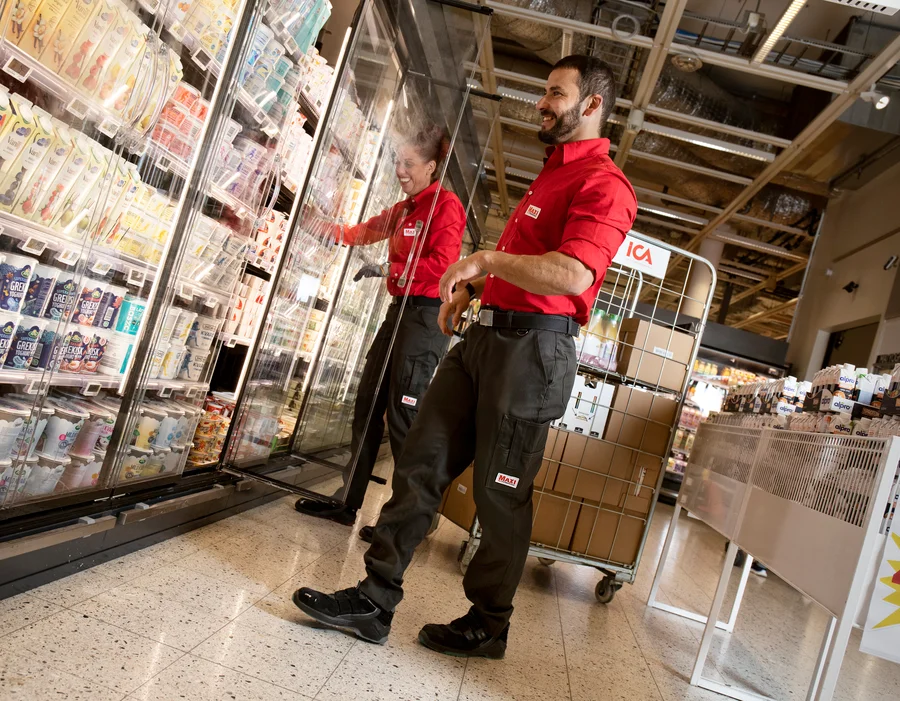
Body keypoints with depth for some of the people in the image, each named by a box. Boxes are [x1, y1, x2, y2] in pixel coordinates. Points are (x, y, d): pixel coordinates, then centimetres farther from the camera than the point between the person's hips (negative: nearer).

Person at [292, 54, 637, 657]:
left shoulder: (603, 183, -7)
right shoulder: (552, 175, 24)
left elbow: (574, 273, -24)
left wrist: (487, 259, -16)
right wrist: (474, 285, 18)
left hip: (532, 348, -9)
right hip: (485, 335, 9)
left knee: (501, 493, 2)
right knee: (420, 464, 5)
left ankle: (488, 625, 22)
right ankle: (375, 601, 14)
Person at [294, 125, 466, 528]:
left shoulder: (446, 204, -6)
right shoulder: (403, 209, 19)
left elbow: (442, 263, -17)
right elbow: (363, 233, 28)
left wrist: (388, 270, -15)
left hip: (426, 314, -9)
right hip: (400, 310, 9)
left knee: (402, 414, -8)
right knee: (367, 408, 10)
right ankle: (347, 503, 21)